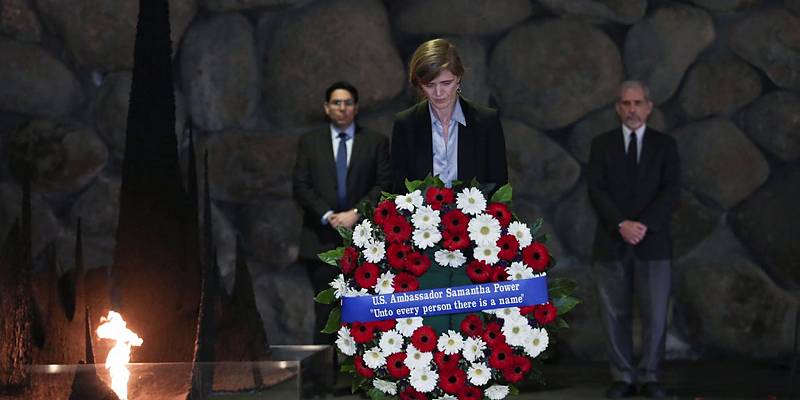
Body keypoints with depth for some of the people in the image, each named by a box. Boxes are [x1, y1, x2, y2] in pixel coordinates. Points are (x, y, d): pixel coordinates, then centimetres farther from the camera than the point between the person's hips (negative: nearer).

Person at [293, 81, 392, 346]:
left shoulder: (376, 142, 9)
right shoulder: (310, 142, 11)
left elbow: (384, 184, 2)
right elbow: (301, 186, 4)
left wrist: (356, 212, -11)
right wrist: (327, 216, -9)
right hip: (322, 240, 1)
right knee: (325, 311, -2)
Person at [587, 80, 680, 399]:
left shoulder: (665, 145, 8)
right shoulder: (602, 144, 8)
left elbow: (671, 191, -2)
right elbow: (596, 190, -2)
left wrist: (644, 225, -15)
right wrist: (621, 225, -15)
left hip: (653, 244, 0)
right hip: (611, 244, 1)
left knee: (655, 314, -5)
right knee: (615, 315, 2)